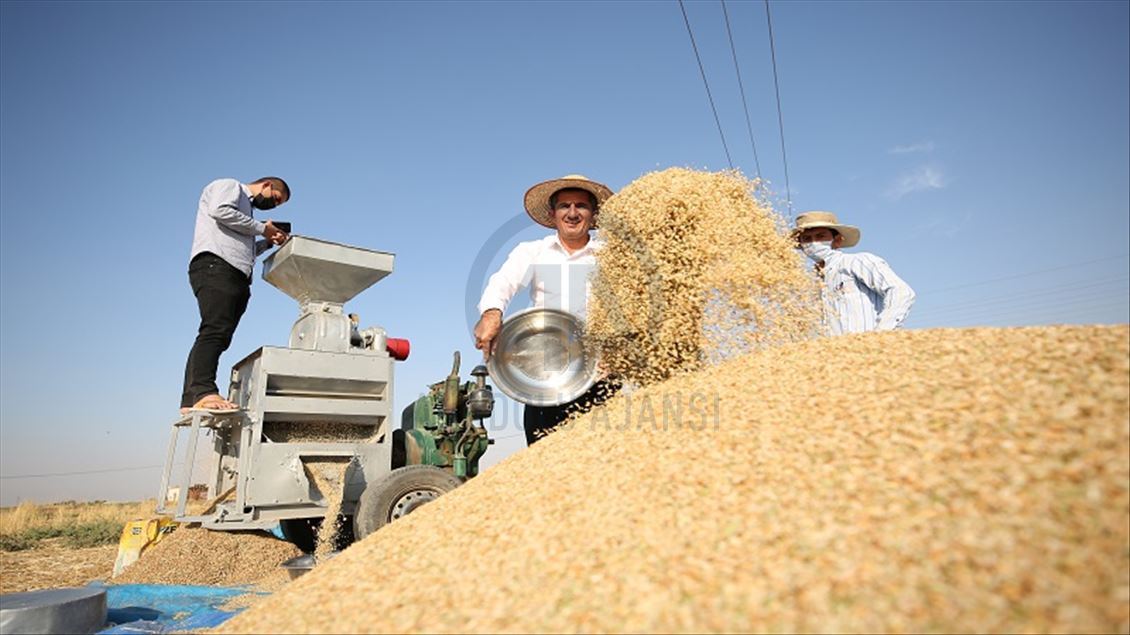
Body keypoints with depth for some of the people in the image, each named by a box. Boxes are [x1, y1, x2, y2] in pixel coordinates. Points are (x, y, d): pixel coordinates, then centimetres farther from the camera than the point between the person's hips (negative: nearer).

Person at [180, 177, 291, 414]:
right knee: (215, 330, -25)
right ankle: (203, 392, -37)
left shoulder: (246, 209, 37)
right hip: (214, 265, -9)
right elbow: (220, 210, -9)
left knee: (218, 337, -3)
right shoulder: (229, 185, 14)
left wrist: (268, 241, 18)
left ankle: (190, 401, -6)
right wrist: (261, 228, -1)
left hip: (237, 276, 9)